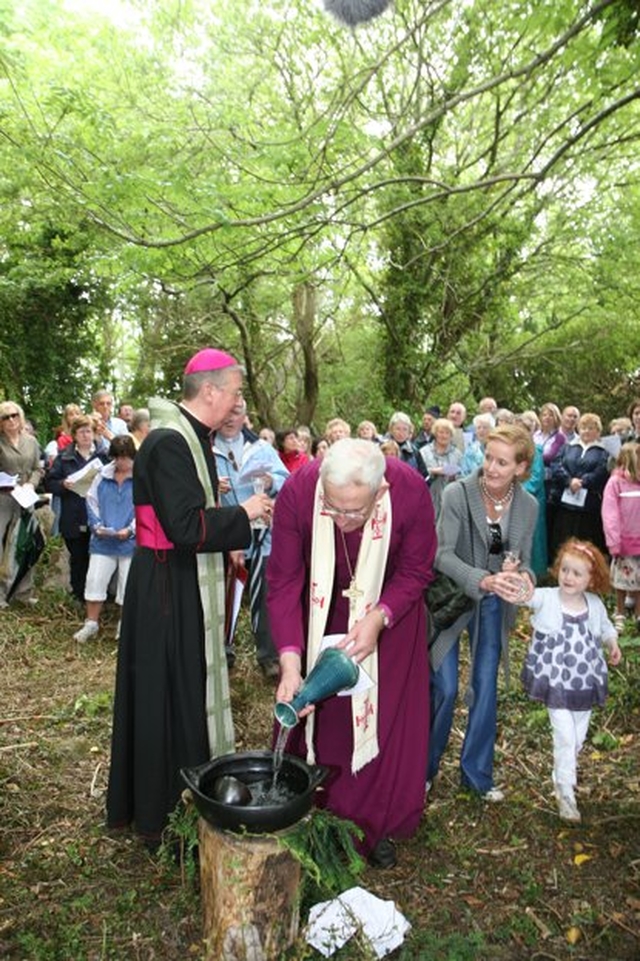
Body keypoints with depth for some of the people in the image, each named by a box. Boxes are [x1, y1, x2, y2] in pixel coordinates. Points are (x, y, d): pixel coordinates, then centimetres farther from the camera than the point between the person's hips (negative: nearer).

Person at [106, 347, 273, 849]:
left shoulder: (191, 438, 9)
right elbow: (187, 528, -26)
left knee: (191, 688, 19)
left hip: (188, 586, 10)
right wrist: (244, 514, -15)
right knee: (168, 692, 3)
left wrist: (242, 513, 7)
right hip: (168, 589, -10)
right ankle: (160, 817, 23)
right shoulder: (169, 443, -21)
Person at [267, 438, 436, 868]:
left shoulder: (411, 492, -32)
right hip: (321, 615, 0)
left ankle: (377, 827, 32)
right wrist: (290, 664, -31)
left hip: (389, 612, 0)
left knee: (383, 721, 8)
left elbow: (416, 572, -15)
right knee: (312, 716, 8)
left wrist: (379, 618, -30)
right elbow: (284, 583, -24)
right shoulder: (297, 492, -32)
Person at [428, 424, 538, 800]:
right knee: (444, 688, 0)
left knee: (486, 689, 11)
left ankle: (477, 773, 32)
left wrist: (524, 578, -21)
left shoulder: (528, 506, -6)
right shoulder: (457, 494, -19)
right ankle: (425, 766, 26)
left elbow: (523, 560, 3)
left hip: (493, 605, 4)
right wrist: (484, 580, -37)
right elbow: (443, 555, -22)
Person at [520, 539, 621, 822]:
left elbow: (605, 626, 17)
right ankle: (565, 793, 13)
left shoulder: (595, 604, -3)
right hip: (556, 682, -4)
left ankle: (562, 777, 43)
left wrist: (613, 643, 2)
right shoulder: (546, 599, -15)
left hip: (586, 682, 4)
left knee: (578, 737, 17)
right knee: (565, 736, -6)